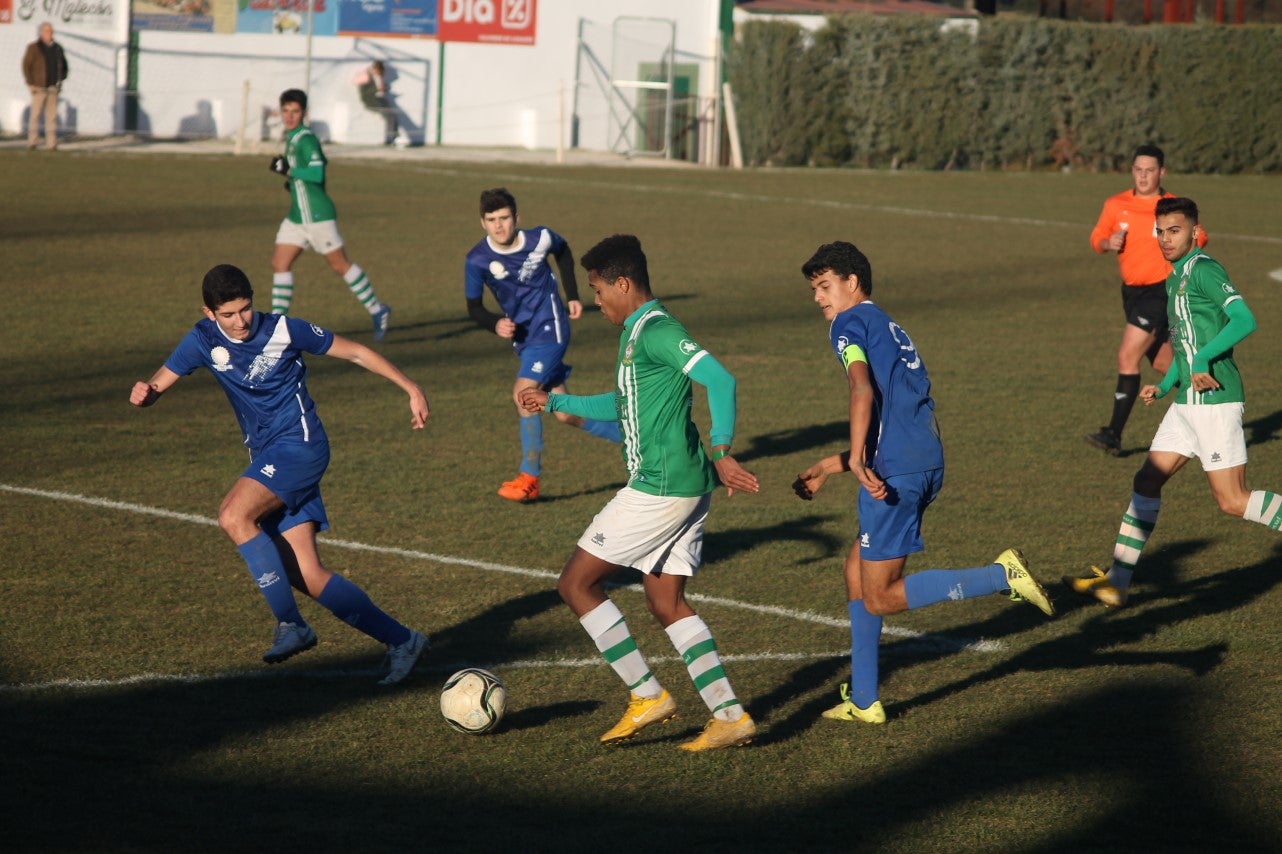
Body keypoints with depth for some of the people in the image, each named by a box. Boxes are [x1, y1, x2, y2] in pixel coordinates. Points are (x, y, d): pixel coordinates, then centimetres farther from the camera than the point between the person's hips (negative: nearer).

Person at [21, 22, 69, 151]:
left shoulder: (58, 49, 12)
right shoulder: (34, 48, -1)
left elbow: (64, 66, 24)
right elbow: (26, 65, -3)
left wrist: (61, 79, 10)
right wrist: (30, 84, -9)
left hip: (53, 87, 4)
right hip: (39, 87, -4)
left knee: (52, 115, 1)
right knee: (36, 114, -5)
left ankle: (51, 143, 2)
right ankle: (31, 142, -1)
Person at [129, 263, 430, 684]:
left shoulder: (284, 331, -7)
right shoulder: (204, 341, 3)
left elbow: (354, 352, 1)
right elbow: (159, 384, 0)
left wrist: (411, 389, 0)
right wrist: (143, 392, -25)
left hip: (300, 444, -6)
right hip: (267, 458, 6)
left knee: (234, 516, -27)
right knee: (307, 576, -4)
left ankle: (290, 623, -21)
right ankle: (401, 640, 4)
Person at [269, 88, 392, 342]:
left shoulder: (305, 139, -16)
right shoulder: (292, 138, 13)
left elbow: (318, 173, -26)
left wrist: (288, 170, -24)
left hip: (317, 216, -9)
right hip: (296, 217, 9)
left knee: (339, 264, 0)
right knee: (279, 264, 2)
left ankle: (377, 310, 13)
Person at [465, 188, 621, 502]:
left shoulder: (539, 239, -13)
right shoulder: (477, 260, -13)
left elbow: (563, 251, 11)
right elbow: (473, 306, -7)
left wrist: (572, 296, 11)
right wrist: (495, 324, -27)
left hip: (550, 330, -4)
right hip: (523, 339, 4)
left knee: (523, 393, -22)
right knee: (565, 413, 7)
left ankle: (529, 476, -13)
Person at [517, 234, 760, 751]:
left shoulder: (656, 331, -14)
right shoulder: (637, 334, 18)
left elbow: (719, 379, -26)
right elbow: (625, 405, 34)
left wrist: (721, 452, -32)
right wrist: (554, 403, 36)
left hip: (660, 488, -10)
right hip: (684, 488, 10)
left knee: (576, 584, -1)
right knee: (666, 602, 12)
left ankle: (647, 696, 1)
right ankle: (730, 715, 6)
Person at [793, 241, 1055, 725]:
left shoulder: (850, 323, 0)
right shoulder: (891, 331, 27)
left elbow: (863, 389, -20)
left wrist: (857, 460, -28)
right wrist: (826, 469, 33)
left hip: (895, 469, -9)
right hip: (926, 462, 9)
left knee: (880, 598, -5)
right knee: (857, 571, 18)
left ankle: (1001, 576, -15)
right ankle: (862, 700, 19)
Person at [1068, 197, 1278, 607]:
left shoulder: (1204, 269, -11)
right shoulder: (1175, 279, 18)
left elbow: (1244, 320, -22)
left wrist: (1203, 359, -30)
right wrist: (1165, 386, 20)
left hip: (1215, 400, -9)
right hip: (1187, 402, 9)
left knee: (1232, 501, -8)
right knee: (1147, 481, 7)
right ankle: (1117, 581, 9)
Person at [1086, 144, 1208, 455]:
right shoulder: (1116, 205, 2)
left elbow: (1198, 238, 8)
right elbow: (1097, 237, 11)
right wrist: (1107, 243, -12)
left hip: (1162, 290, -6)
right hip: (1132, 291, 6)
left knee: (1128, 356, -15)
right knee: (1163, 364, 15)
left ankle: (1114, 435, -14)